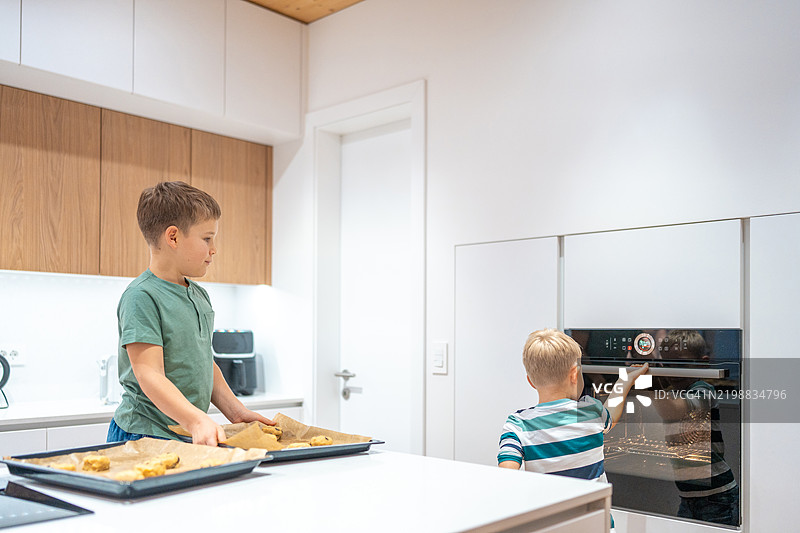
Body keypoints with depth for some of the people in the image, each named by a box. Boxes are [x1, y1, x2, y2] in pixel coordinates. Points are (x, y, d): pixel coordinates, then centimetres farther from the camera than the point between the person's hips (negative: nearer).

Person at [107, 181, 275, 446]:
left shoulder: (200, 296, 14)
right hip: (145, 434, -6)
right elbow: (150, 375, -20)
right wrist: (197, 420, -31)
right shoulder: (141, 297, -13)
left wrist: (235, 411, 11)